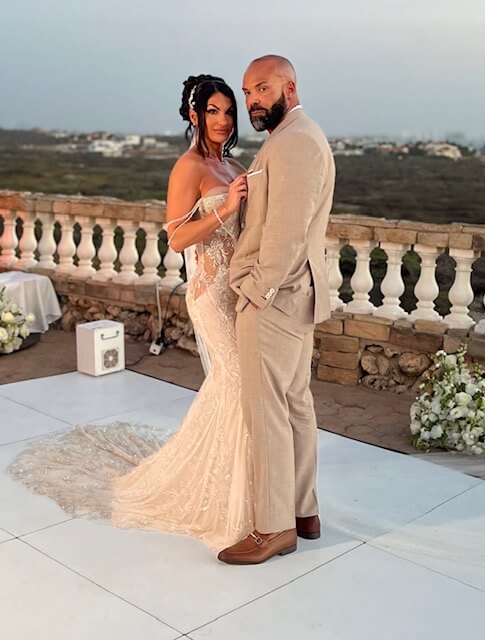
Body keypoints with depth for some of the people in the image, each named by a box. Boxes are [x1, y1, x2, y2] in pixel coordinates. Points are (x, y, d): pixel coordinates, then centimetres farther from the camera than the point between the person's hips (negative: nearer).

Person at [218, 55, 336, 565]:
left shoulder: (294, 143, -16)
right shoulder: (299, 138, 17)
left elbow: (286, 230, -23)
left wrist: (260, 290, -15)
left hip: (272, 298, -11)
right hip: (296, 294, 11)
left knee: (266, 411, -3)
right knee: (296, 403, 15)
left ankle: (275, 527, 8)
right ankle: (303, 510, 26)